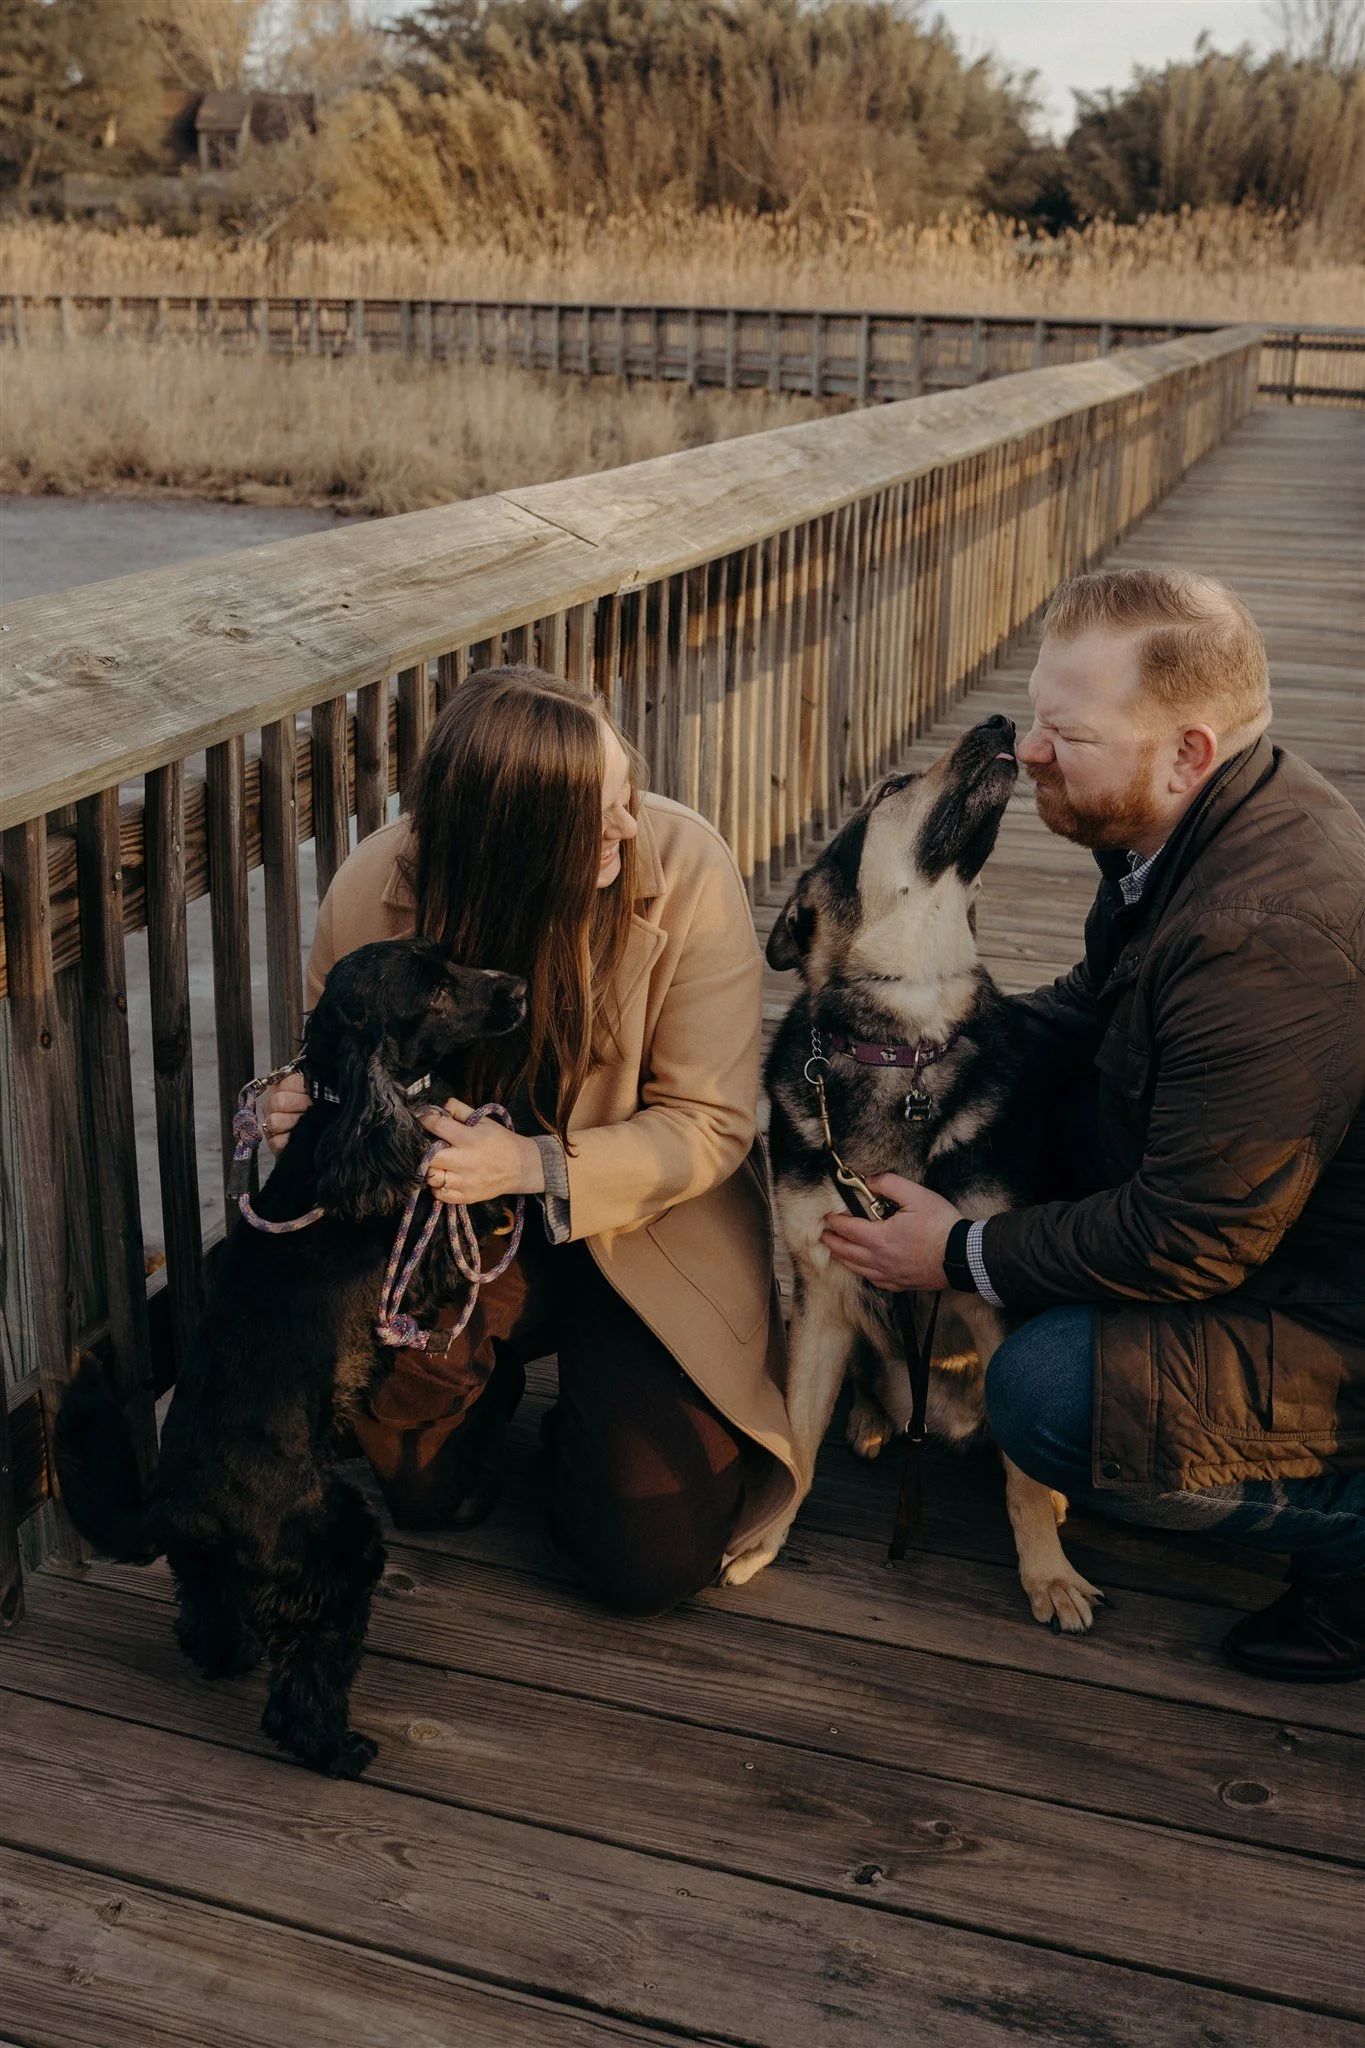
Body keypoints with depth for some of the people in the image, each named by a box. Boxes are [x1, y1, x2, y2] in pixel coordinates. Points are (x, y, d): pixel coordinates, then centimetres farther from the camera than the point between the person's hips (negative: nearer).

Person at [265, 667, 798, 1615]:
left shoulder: (686, 864, -23)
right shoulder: (376, 888, -19)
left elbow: (709, 1125, -17)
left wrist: (533, 1167, -33)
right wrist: (305, 1116, -25)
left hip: (645, 1225, 0)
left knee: (657, 1557, -10)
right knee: (422, 1485, -28)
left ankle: (587, 1420, 25)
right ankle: (486, 1394, 10)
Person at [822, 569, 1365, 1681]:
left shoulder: (1267, 938, -35)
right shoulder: (1206, 821, -4)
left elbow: (1193, 1239, -28)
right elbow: (1093, 1009, 12)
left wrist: (964, 1255, -16)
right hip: (1250, 1207, 10)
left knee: (1046, 1396, -20)